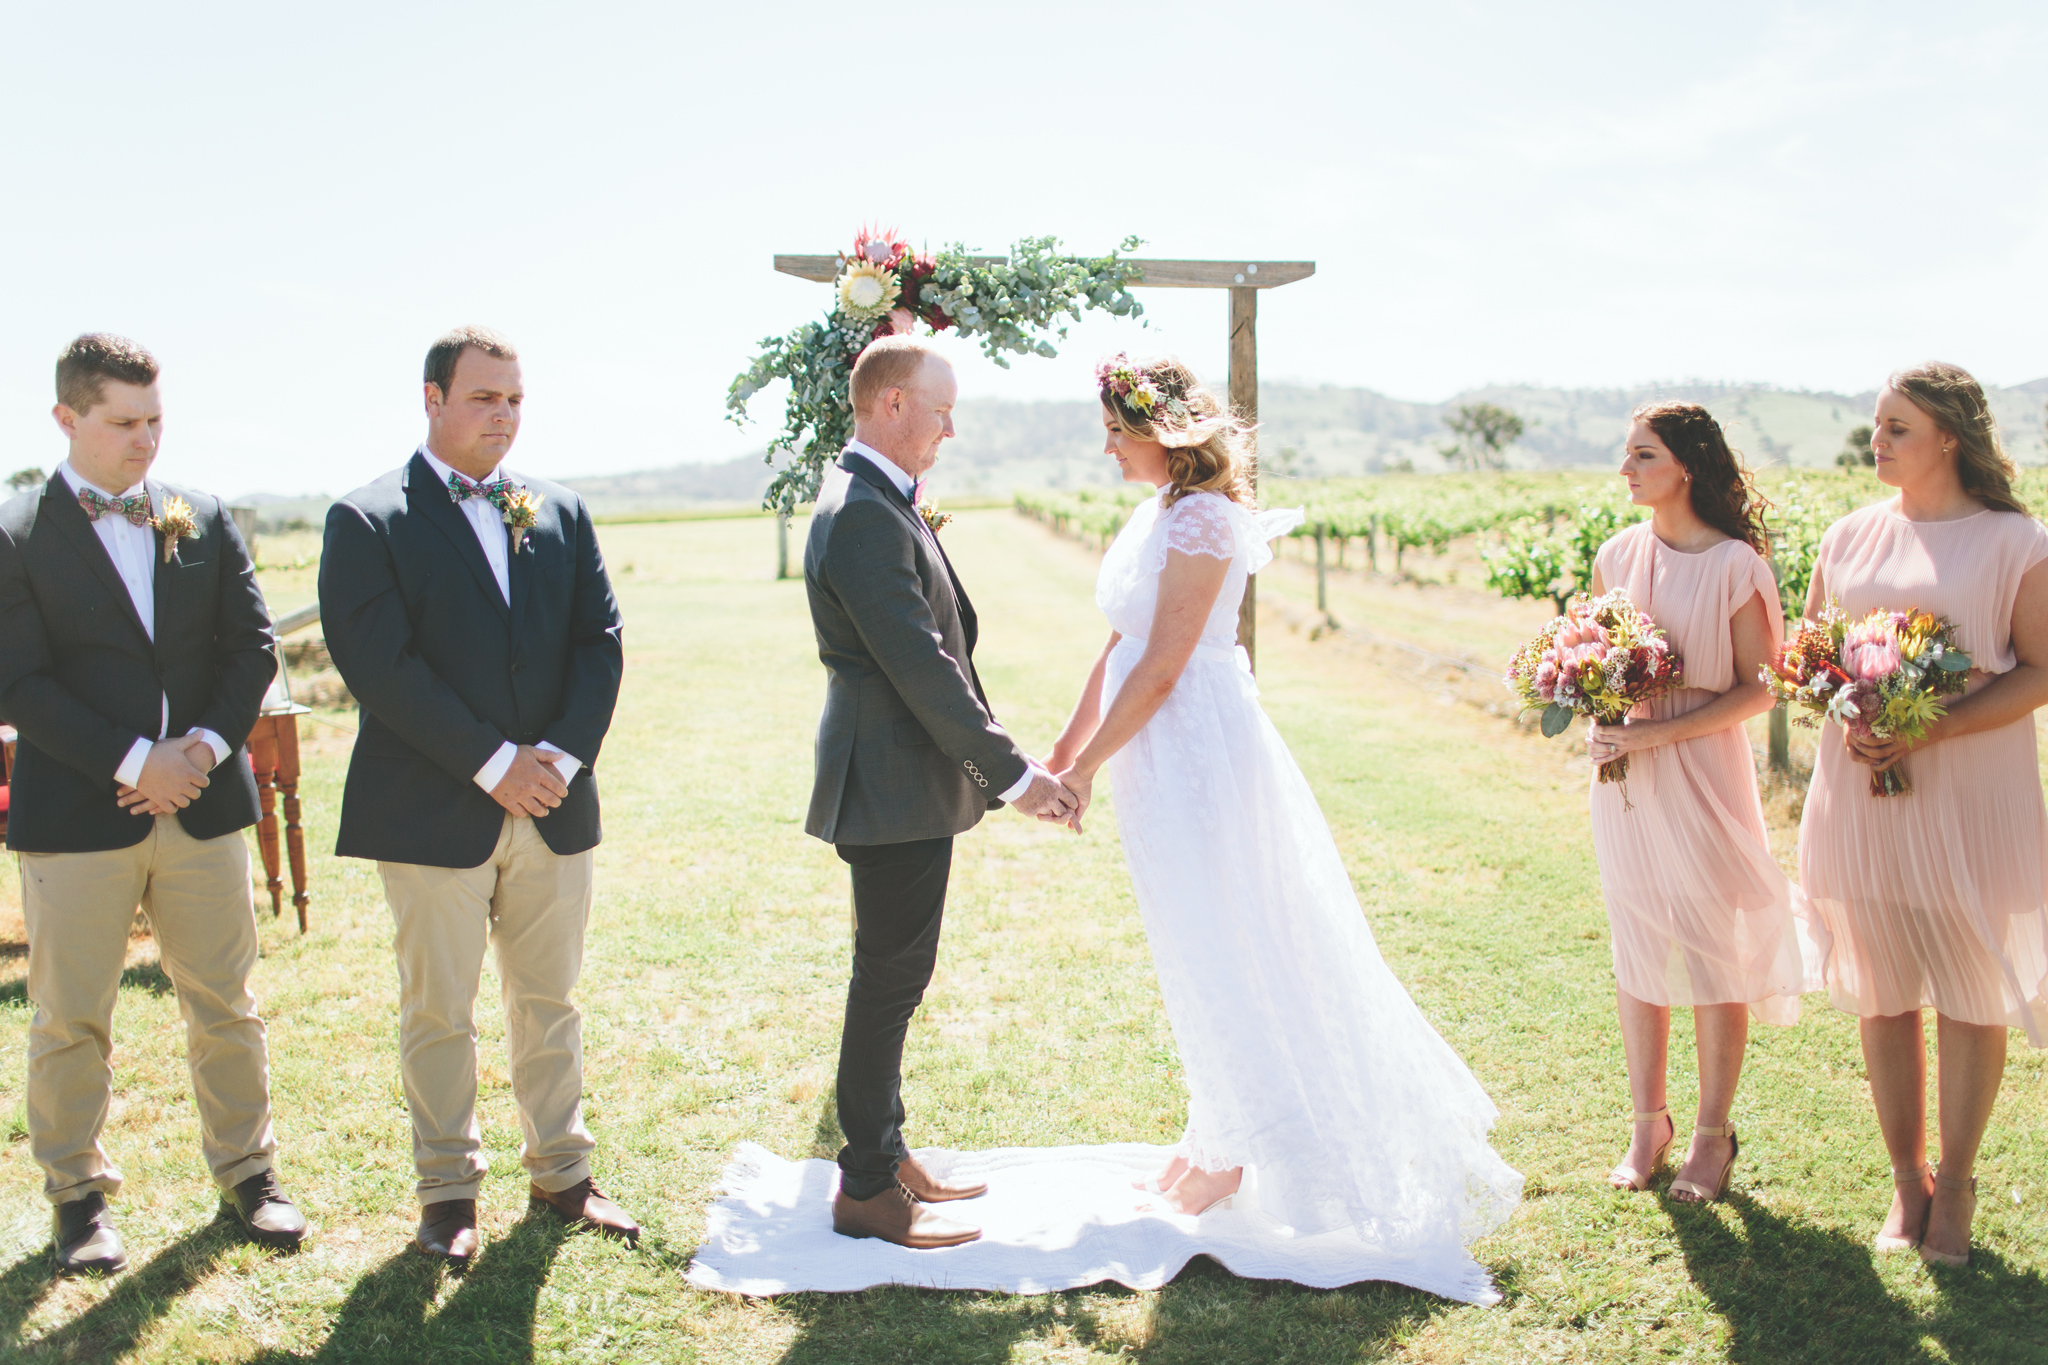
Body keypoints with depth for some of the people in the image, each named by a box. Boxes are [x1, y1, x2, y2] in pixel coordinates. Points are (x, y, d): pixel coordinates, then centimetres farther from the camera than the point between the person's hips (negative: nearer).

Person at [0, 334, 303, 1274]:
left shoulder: (204, 519, 9)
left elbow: (252, 646, 6)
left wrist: (203, 746, -8)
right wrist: (133, 763, -15)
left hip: (203, 802, 3)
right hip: (76, 813, -3)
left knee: (225, 1004, 11)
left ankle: (245, 1170, 26)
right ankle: (77, 1193, 25)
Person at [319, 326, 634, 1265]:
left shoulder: (560, 513, 11)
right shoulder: (368, 520, -3)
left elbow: (600, 641, 5)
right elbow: (381, 666, -13)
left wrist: (560, 756, -9)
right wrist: (492, 762, -16)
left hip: (553, 803, 4)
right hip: (433, 811, -4)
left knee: (549, 1001, 13)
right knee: (439, 1012, 7)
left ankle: (560, 1172, 27)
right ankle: (447, 1191, 22)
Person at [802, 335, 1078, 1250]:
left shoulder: (878, 503, 14)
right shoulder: (864, 516, -20)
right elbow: (920, 667, -23)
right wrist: (1013, 774, -18)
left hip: (906, 781, 11)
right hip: (893, 789, -11)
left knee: (893, 981, 18)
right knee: (889, 984, -1)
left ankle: (885, 1157, 30)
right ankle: (867, 1192, 11)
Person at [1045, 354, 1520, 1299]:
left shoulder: (1199, 519, -17)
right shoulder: (1157, 514, 11)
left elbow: (1163, 665, -20)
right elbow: (1118, 649, 14)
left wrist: (1089, 765, -15)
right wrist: (1065, 750, 15)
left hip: (1199, 751, -9)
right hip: (1163, 756, 9)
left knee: (1217, 950, 3)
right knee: (1206, 953, 16)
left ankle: (1230, 1152, 19)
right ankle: (1224, 1138, 30)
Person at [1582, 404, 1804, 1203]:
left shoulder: (1735, 565, -9)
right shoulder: (1617, 556, 6)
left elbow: (1757, 690, -10)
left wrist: (1657, 732, -18)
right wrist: (1598, 722, -5)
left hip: (1702, 773, -5)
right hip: (1624, 777, 5)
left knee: (1713, 951, 3)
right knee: (1636, 950, 11)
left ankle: (1713, 1136, 18)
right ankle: (1648, 1122, 25)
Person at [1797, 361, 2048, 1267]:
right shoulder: (1850, 537, 8)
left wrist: (1935, 729, -19)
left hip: (1971, 794, -3)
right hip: (1860, 793, 3)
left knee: (1971, 994, 5)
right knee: (1881, 992, 8)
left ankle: (1955, 1184, 21)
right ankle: (1906, 1180, 23)